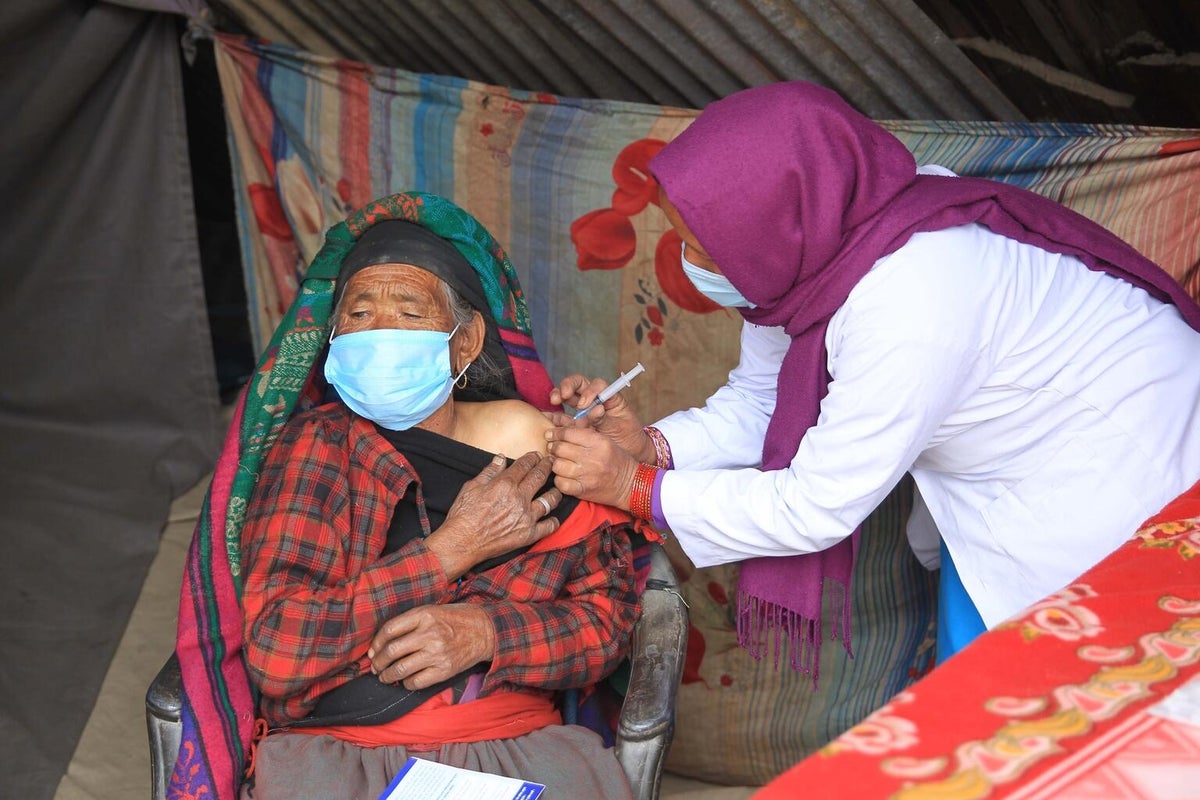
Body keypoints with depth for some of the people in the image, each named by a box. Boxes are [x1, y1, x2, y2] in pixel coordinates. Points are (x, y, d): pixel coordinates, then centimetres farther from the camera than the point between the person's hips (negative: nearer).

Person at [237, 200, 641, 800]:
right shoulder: (318, 445, 1)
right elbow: (274, 650, -11)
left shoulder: (541, 447, 7)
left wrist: (484, 633, -14)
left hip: (518, 750, 2)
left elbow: (607, 617, 5)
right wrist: (454, 549, -11)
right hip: (333, 751, -2)